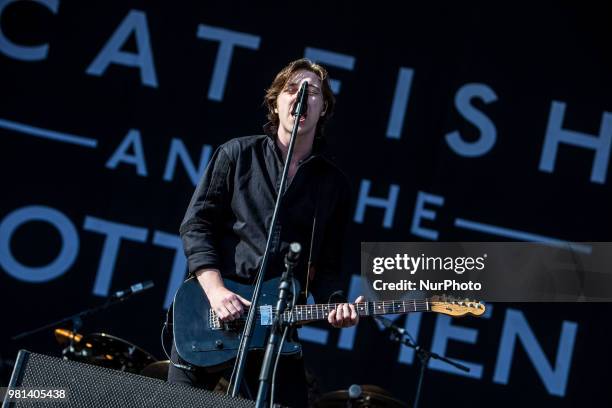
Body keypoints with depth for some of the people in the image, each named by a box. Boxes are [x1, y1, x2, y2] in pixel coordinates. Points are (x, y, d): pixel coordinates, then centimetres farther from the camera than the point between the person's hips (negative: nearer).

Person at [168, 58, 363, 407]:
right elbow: (196, 225, -2)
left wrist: (334, 303, -11)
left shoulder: (334, 182, 10)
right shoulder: (238, 154, 3)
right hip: (209, 313, -2)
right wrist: (216, 290, -16)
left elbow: (328, 264, 10)